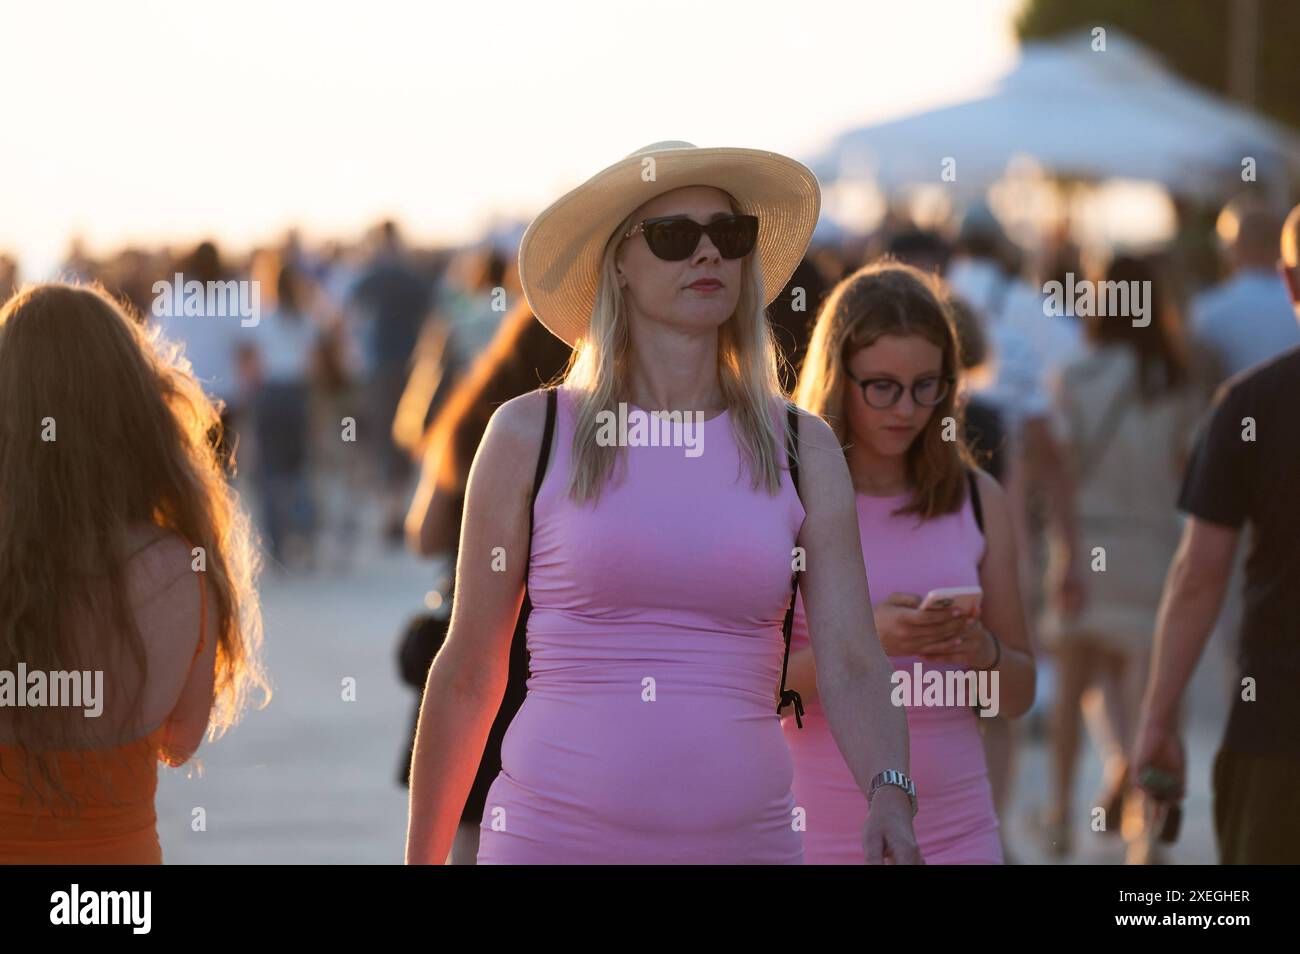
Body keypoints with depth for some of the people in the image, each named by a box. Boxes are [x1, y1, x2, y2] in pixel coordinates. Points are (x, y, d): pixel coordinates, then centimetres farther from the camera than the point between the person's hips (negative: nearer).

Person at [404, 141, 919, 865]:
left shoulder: (801, 448, 6)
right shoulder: (531, 436, 1)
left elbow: (853, 665, -2)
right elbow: (467, 675, 5)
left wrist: (893, 797, -20)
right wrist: (422, 856, 7)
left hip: (744, 836, 2)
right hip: (555, 833, -2)